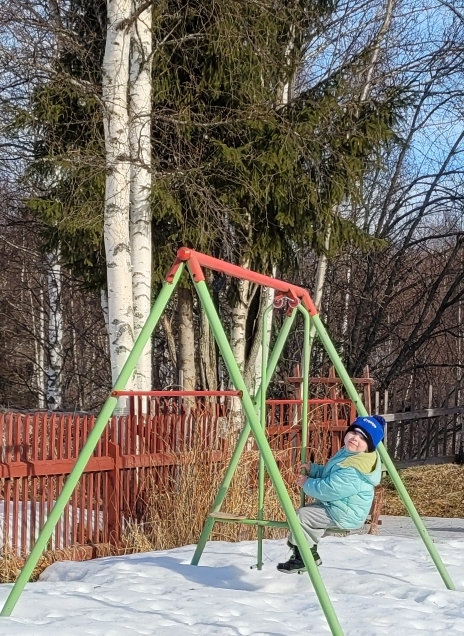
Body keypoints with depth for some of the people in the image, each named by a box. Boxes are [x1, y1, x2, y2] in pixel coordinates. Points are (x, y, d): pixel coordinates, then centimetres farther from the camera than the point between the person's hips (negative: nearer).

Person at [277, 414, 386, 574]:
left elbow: (328, 489, -30)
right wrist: (312, 469, 3)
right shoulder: (347, 453, 6)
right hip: (337, 507, 11)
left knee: (301, 515, -14)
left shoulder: (353, 470, -31)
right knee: (307, 511, 20)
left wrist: (307, 484, -13)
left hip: (344, 515, -11)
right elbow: (328, 474, 21)